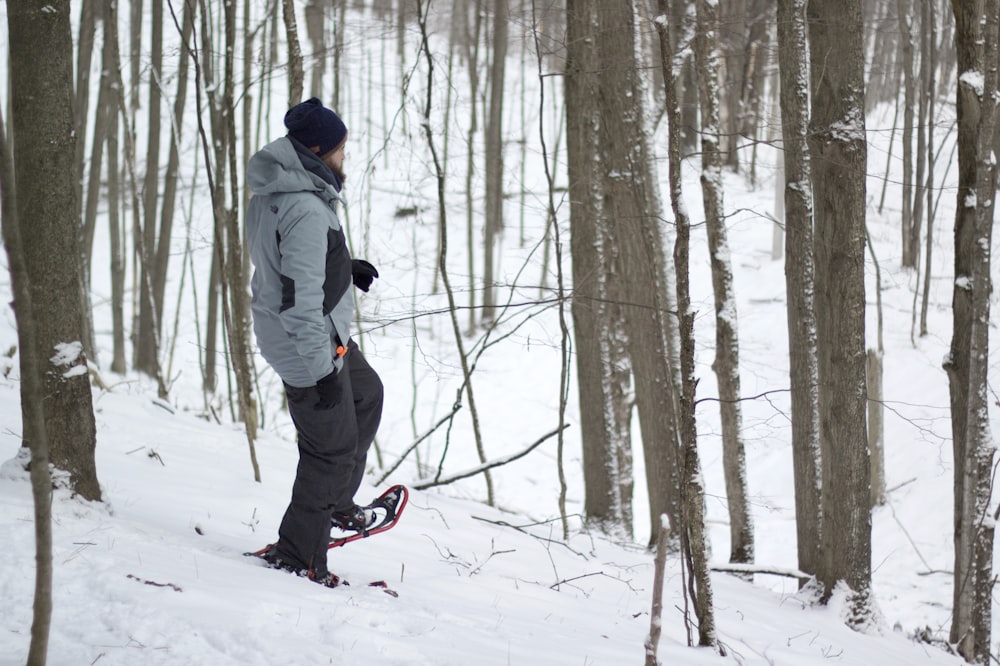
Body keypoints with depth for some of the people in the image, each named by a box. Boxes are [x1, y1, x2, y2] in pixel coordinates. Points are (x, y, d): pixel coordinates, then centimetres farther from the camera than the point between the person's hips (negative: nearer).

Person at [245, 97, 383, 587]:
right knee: (333, 450, 3)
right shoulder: (306, 210, -30)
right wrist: (322, 368, -27)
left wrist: (344, 268, 11)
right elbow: (300, 298, -32)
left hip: (316, 333, 10)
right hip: (309, 344, -10)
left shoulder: (271, 192, 1)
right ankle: (298, 555, 15)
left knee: (366, 396, 30)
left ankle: (335, 503, 40)